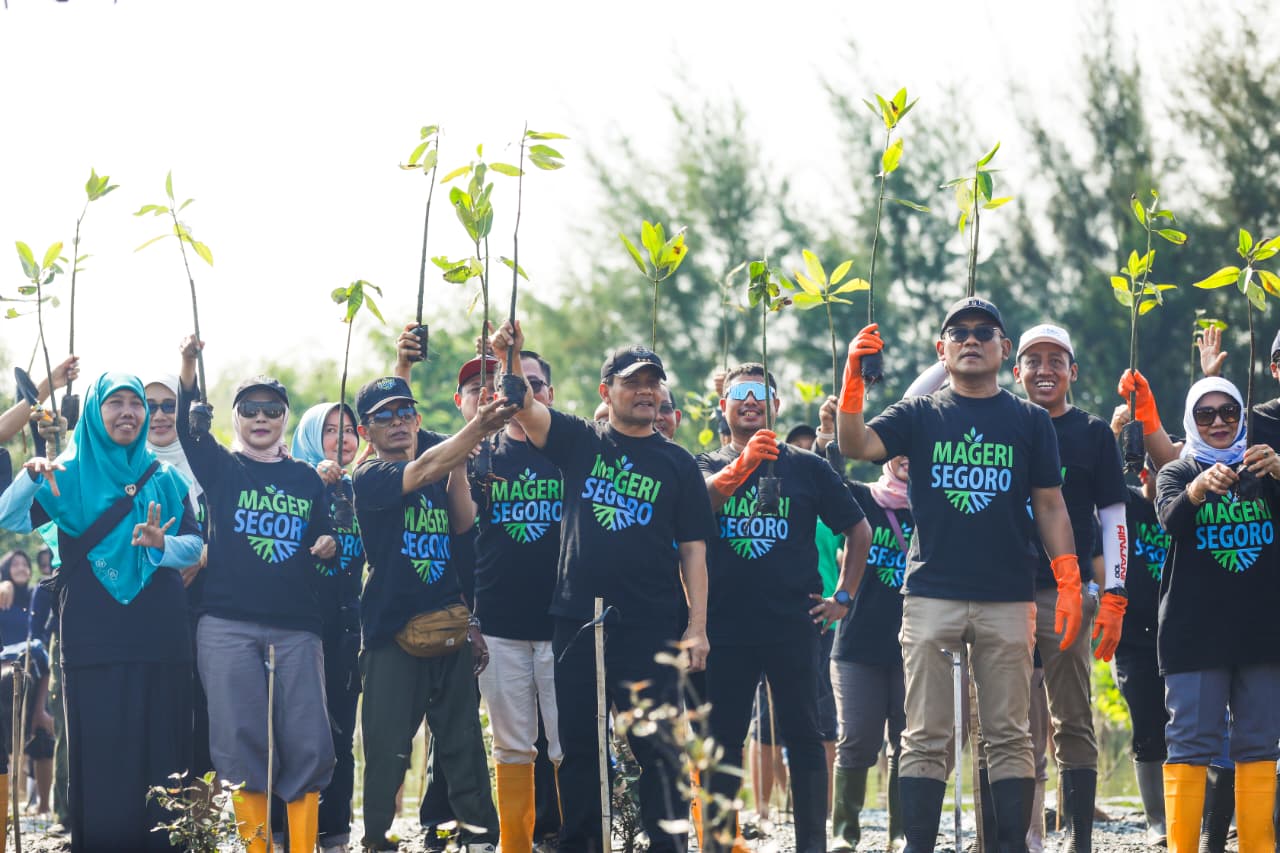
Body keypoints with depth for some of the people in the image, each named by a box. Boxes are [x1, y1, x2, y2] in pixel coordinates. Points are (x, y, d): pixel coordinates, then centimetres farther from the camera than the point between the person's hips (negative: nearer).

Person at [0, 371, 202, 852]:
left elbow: (194, 546, 4)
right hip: (93, 640, -2)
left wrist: (162, 545, -18)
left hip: (159, 640, 2)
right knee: (99, 754, -4)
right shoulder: (69, 476, 6)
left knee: (160, 750, -1)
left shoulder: (165, 481, 12)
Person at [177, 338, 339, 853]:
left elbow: (322, 547, 19)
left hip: (296, 626, 2)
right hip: (228, 625, -2)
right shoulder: (220, 468, 7)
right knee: (242, 742, -5)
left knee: (308, 743, -5)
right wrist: (188, 365, -25)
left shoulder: (306, 479, 14)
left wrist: (328, 548, -6)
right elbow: (188, 426, -10)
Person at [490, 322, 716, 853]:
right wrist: (510, 359, -25)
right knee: (578, 745, 6)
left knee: (658, 746, -5)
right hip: (576, 621, 1)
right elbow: (524, 407, -5)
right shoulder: (579, 442, 10)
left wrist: (697, 626, -3)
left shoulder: (676, 463, 8)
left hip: (649, 628, -1)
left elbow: (693, 550, 6)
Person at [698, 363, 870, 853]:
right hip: (726, 624, 1)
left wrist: (843, 597, 6)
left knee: (803, 735, 0)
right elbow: (708, 496, -16)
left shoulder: (806, 467, 7)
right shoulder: (708, 466, 9)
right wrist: (742, 464, -35)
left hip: (794, 624, -1)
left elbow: (859, 529, 13)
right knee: (722, 739, 4)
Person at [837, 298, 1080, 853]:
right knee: (926, 738, 0)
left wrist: (1068, 583, -2)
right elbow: (856, 446, -7)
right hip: (931, 595, 0)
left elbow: (1050, 506, 9)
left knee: (1009, 737, 2)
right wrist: (854, 376, -21)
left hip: (1008, 600, 0)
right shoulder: (919, 415, 9)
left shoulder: (1029, 421, 9)